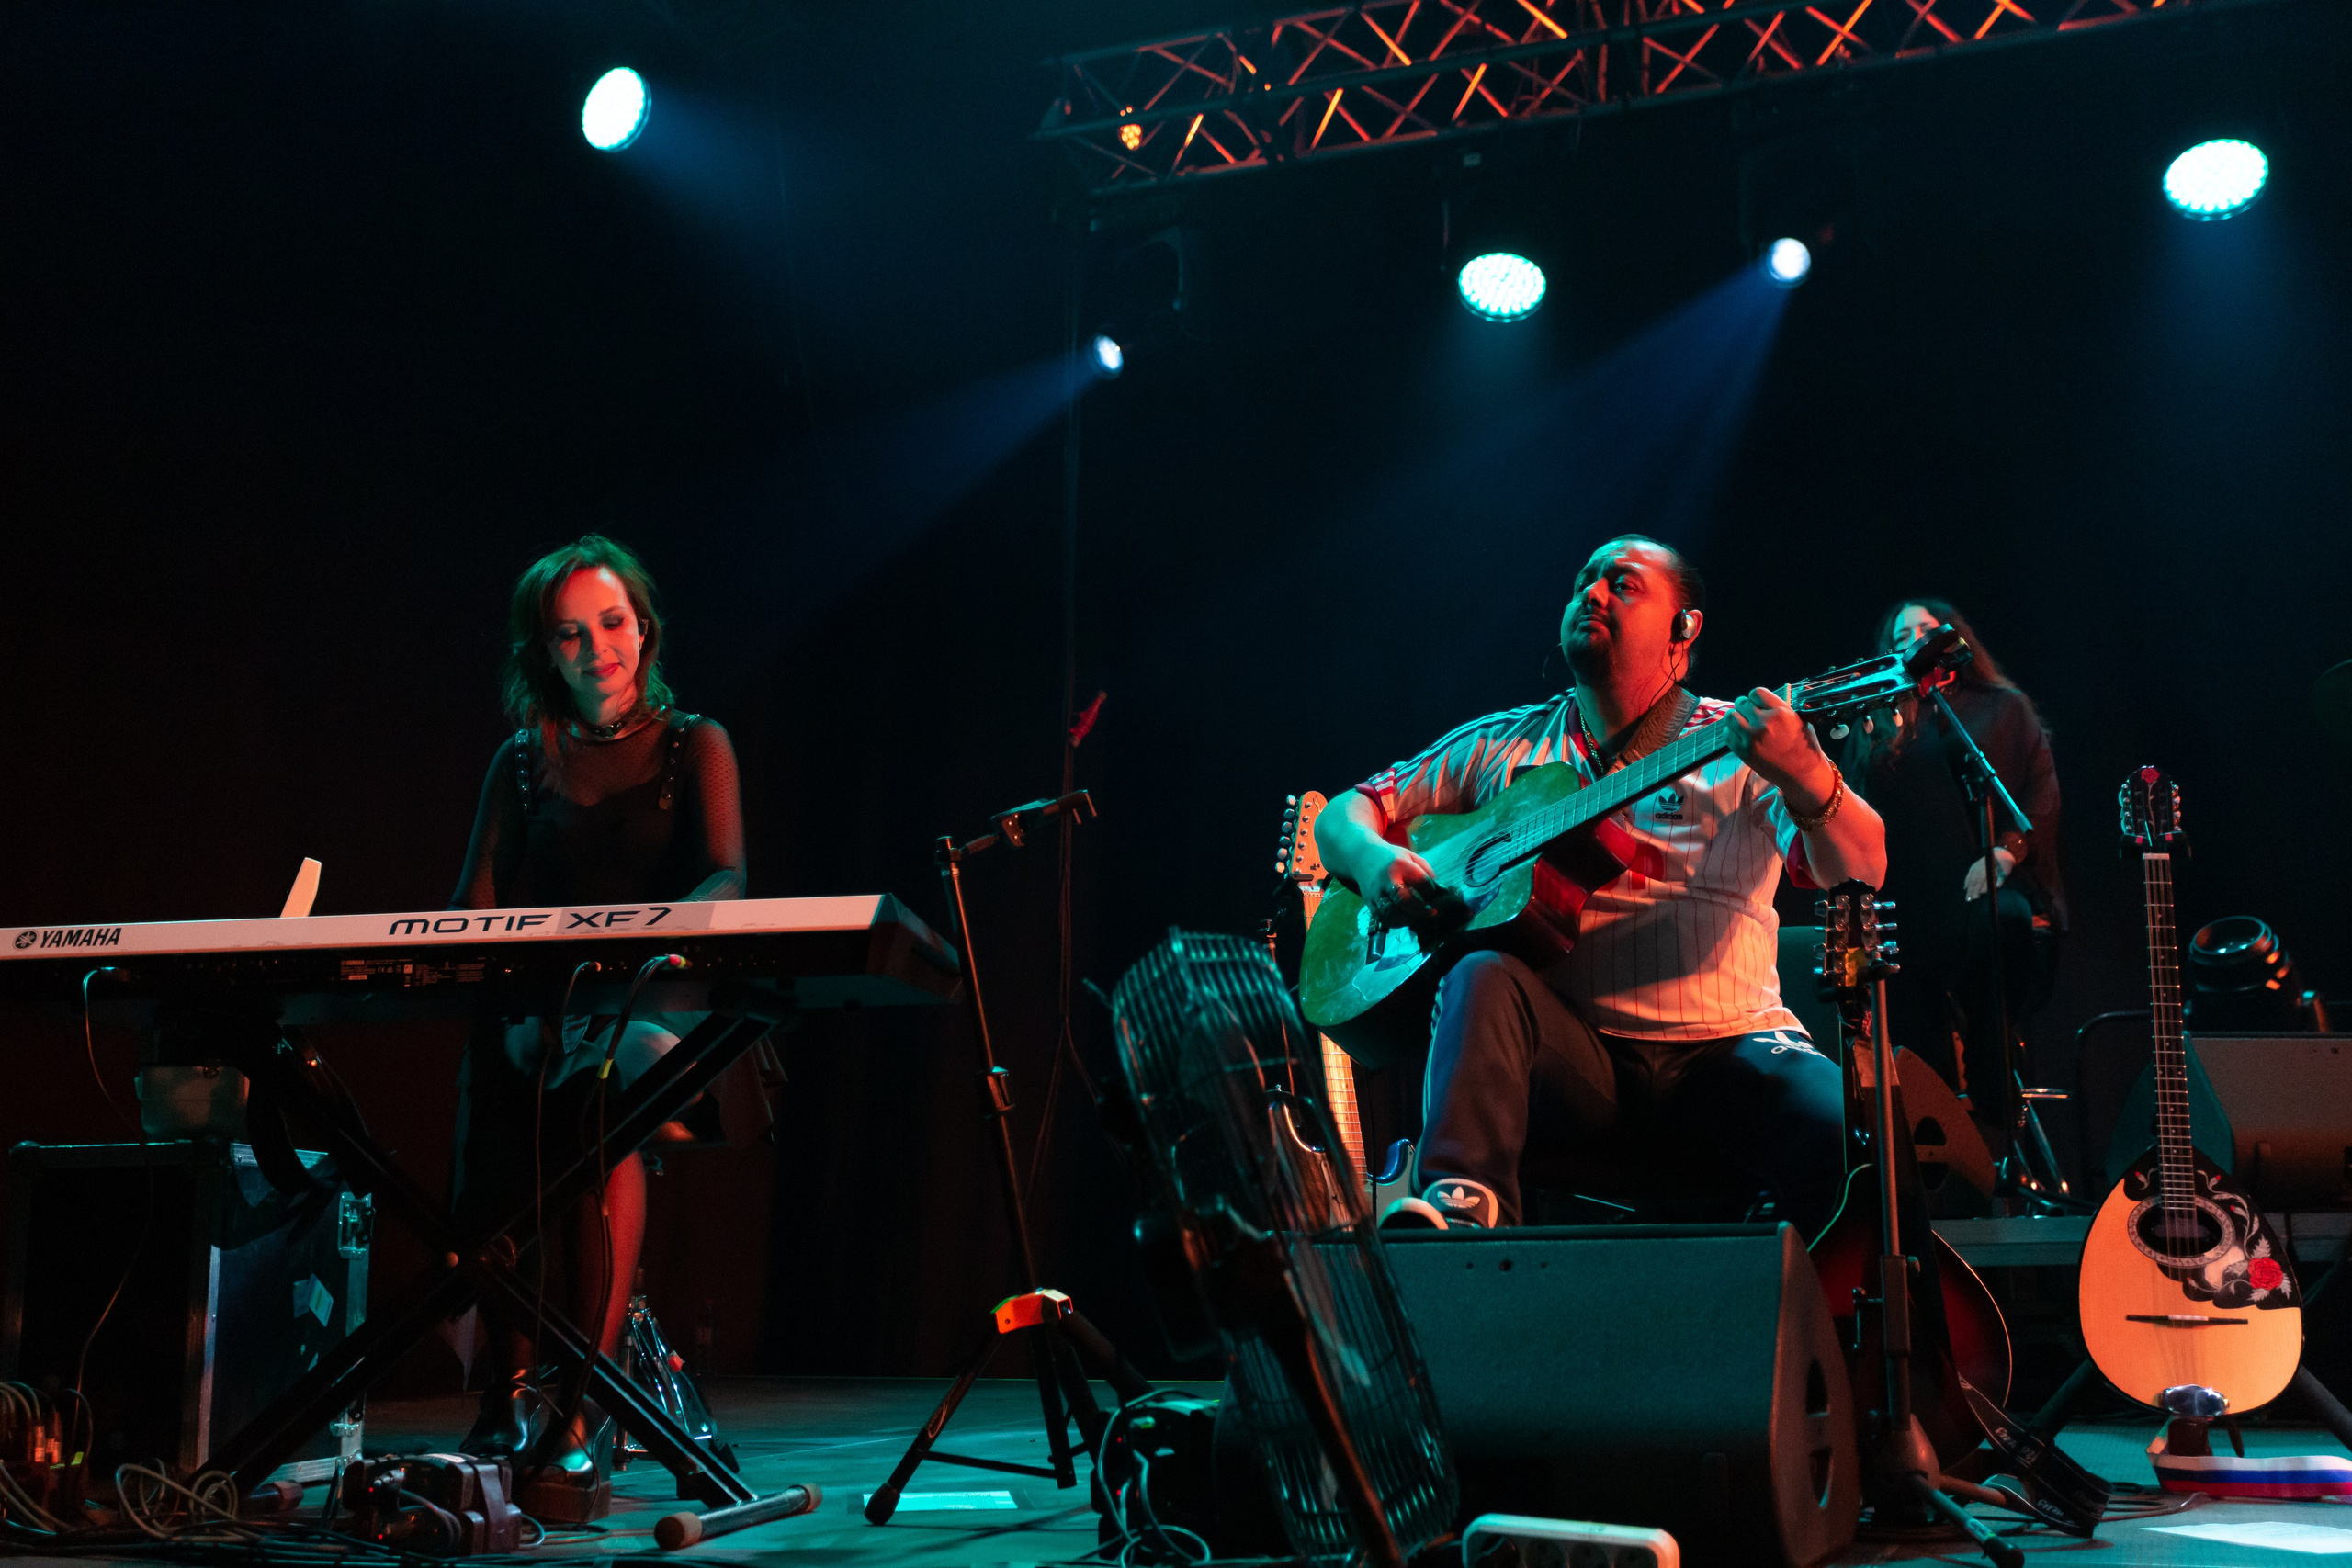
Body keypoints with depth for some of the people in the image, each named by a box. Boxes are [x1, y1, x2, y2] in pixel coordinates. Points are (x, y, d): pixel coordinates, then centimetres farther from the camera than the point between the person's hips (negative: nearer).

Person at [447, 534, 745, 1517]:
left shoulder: (693, 746, 9)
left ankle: (580, 1423, -36)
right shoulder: (522, 763, 16)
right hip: (538, 1009, 3)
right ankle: (513, 1384, -19)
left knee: (605, 1083, -35)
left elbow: (727, 881, -7)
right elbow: (474, 907, 8)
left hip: (660, 1013, -3)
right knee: (497, 1069, -31)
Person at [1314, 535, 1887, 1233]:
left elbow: (1861, 874, -8)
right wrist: (1373, 858, -9)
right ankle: (1462, 1201, -39)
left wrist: (1806, 776, -31)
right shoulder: (1502, 746, 14)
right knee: (1485, 976, -31)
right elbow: (1346, 812, 17)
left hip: (1723, 1045, -1)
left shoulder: (1744, 745, 6)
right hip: (1569, 1049, 2)